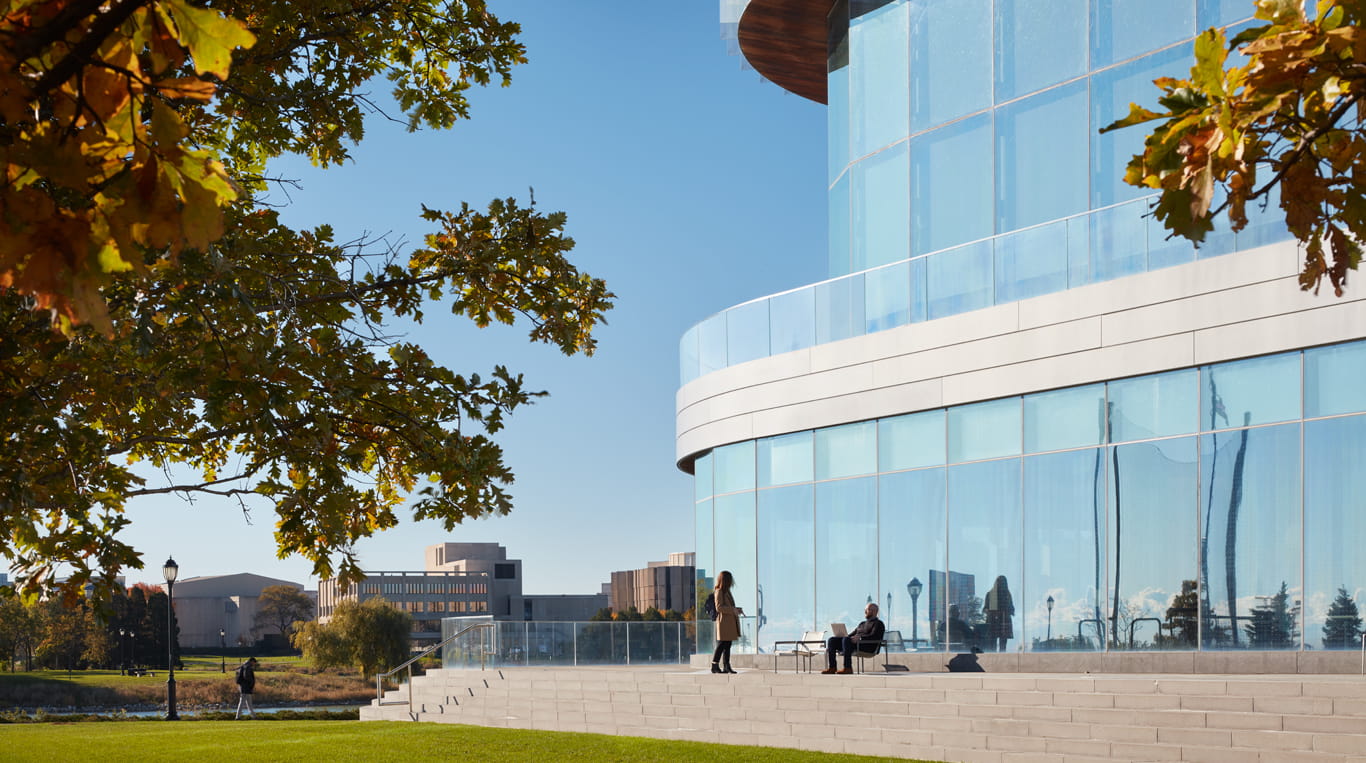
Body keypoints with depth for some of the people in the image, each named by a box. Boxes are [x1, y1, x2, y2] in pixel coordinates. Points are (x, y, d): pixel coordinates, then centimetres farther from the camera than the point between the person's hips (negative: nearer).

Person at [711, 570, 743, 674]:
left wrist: (737, 610, 11)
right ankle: (714, 666, -3)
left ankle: (726, 666, 8)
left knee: (727, 645, 7)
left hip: (730, 622, 9)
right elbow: (719, 607, -17)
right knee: (721, 644, -8)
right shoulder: (719, 592, -10)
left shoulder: (727, 592, 19)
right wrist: (733, 610, -17)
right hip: (723, 622, -9)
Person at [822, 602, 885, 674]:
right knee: (832, 640, -9)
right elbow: (852, 634, 27)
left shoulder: (878, 623, 5)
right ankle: (832, 667, -19)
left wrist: (860, 638, -25)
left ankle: (848, 668, -40)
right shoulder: (862, 624, 32)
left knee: (846, 640, -36)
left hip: (868, 646, -8)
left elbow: (874, 637, -12)